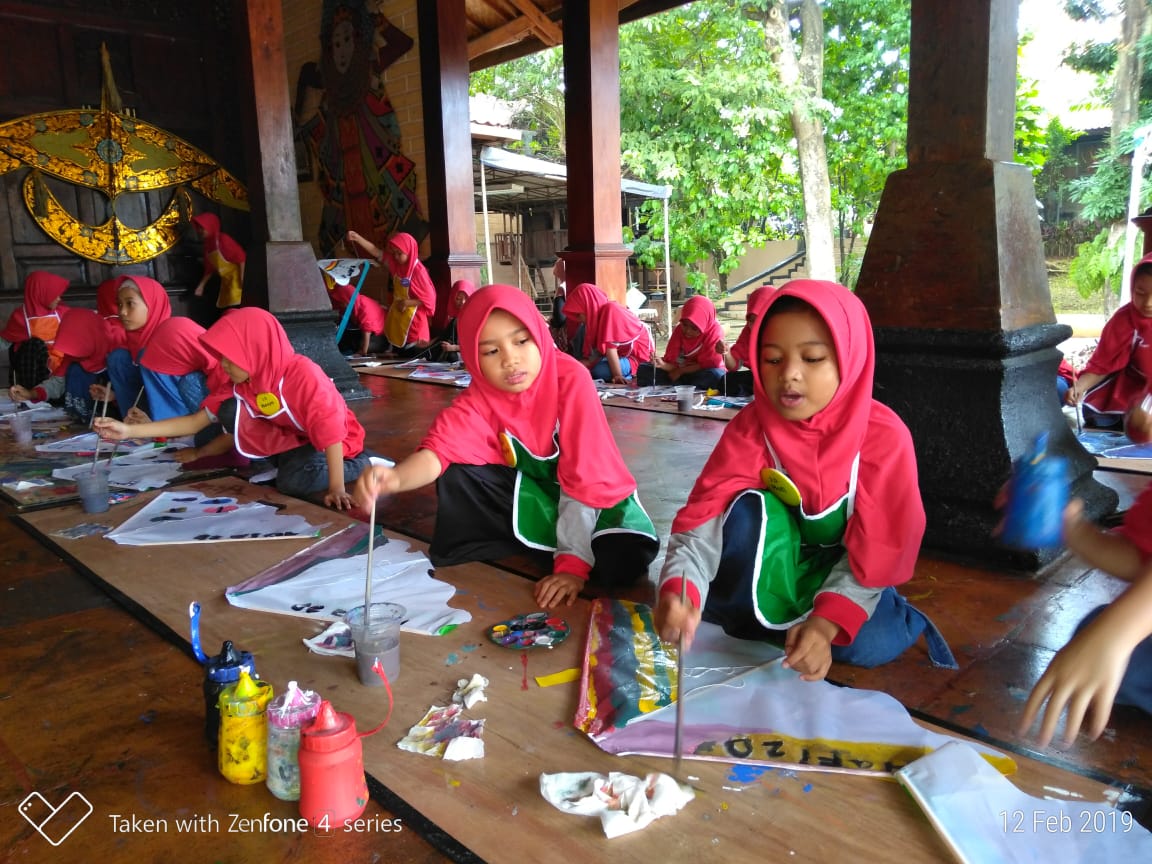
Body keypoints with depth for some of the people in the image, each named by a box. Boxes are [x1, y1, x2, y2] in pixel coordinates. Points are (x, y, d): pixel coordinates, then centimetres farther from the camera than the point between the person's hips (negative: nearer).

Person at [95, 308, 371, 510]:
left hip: (336, 444, -5)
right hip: (292, 440, 5)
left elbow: (330, 432, -32)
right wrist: (129, 431, -12)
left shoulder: (303, 375, -30)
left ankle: (359, 465, -10)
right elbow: (195, 422, -4)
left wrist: (336, 488, -37)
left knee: (294, 481, -35)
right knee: (230, 412, -12)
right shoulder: (241, 385, -8)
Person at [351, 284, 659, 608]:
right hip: (531, 487, 3)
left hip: (595, 491, -3)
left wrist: (573, 562, -31)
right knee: (456, 476, -20)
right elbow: (437, 450, -30)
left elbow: (584, 478, -27)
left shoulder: (571, 378, -27)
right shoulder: (479, 398, -16)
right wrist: (395, 478, -53)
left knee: (621, 561, -32)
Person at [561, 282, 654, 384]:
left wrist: (618, 376, -29)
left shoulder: (610, 310, -23)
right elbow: (599, 352, 0)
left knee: (599, 371, -29)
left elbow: (610, 347, -26)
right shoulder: (599, 313, 5)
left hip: (639, 356, -9)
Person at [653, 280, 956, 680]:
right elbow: (703, 518, -30)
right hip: (778, 561, 1)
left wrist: (825, 622, -35)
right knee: (747, 510, -30)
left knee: (869, 643, -29)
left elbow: (875, 550, -21)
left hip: (840, 569, 0)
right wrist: (678, 591, -50)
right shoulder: (749, 429, -20)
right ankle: (757, 623, -10)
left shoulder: (884, 435, -23)